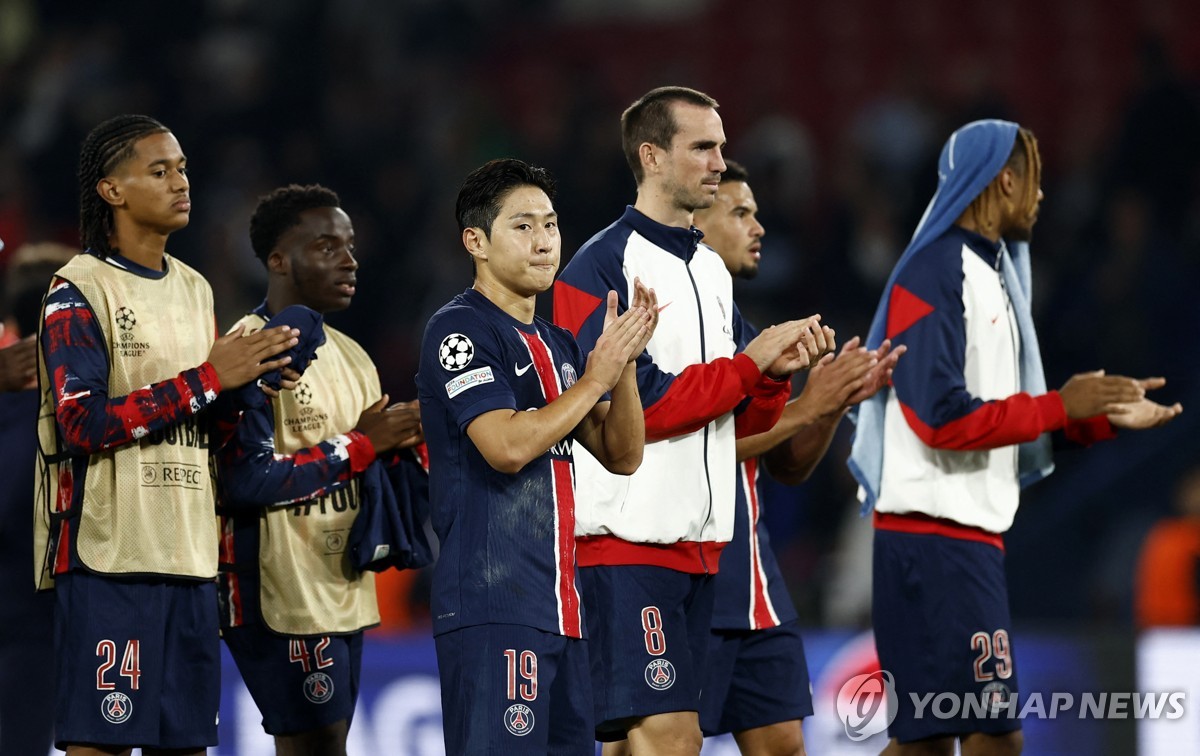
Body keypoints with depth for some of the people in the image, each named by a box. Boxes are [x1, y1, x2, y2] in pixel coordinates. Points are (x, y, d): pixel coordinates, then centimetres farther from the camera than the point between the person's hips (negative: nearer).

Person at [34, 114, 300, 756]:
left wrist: (245, 385, -1)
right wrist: (207, 378, -17)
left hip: (188, 553, 7)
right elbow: (83, 424, -18)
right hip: (109, 553, -7)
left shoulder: (194, 290, 17)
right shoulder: (80, 292, -6)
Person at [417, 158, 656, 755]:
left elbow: (622, 455, 14)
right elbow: (507, 446, -19)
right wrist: (596, 377, -11)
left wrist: (624, 363, -1)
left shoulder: (558, 345, 19)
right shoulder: (461, 330, -7)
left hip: (558, 606, 9)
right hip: (491, 608, -9)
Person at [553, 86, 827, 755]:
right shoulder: (602, 268, -8)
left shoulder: (712, 270, 18)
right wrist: (750, 362, -12)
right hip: (628, 540, -8)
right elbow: (637, 405, -16)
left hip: (699, 541, 8)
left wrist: (776, 375, -2)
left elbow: (741, 418, 19)